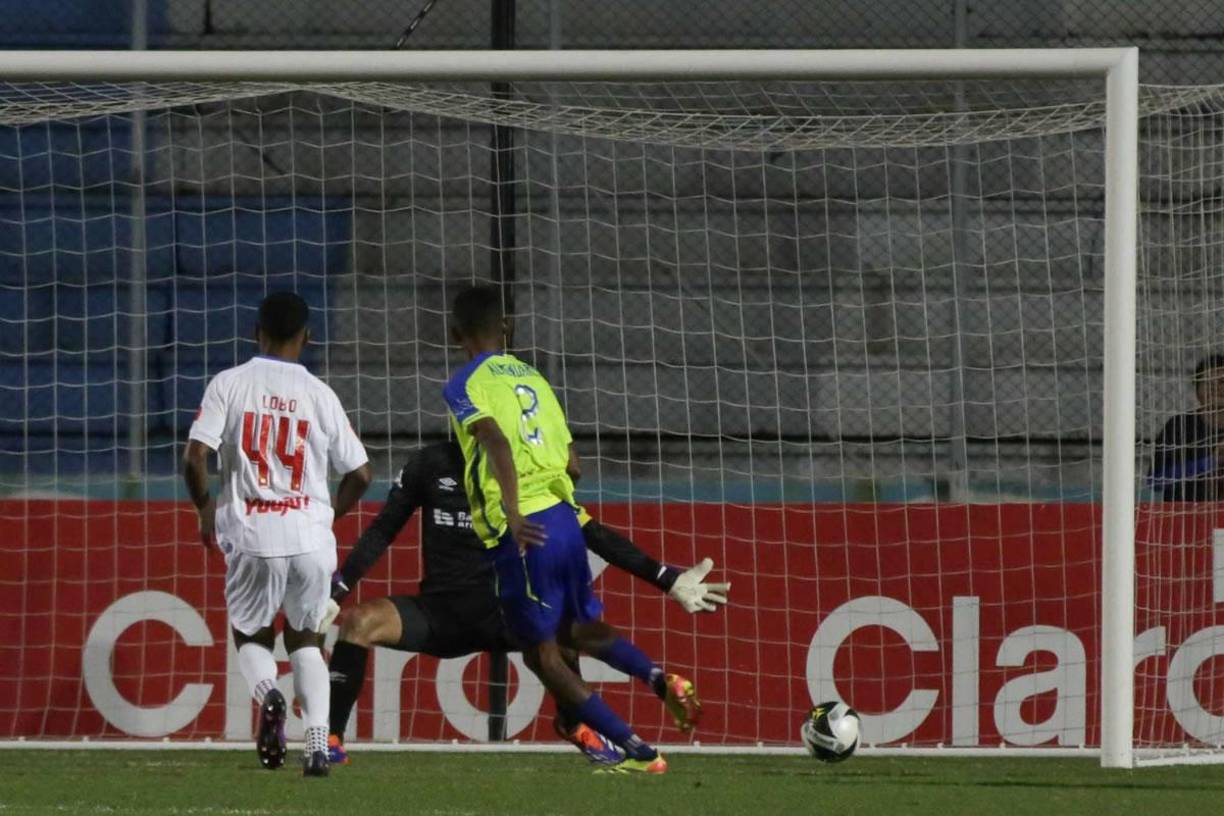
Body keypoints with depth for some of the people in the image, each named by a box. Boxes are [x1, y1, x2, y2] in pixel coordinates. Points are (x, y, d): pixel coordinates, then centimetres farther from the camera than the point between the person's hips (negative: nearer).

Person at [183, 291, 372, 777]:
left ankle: (266, 694, -14)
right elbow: (359, 474, 6)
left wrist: (205, 508, 10)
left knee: (251, 635, 19)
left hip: (252, 535, -1)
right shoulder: (320, 395, 4)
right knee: (305, 637, 18)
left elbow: (195, 458, -9)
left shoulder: (230, 384, -1)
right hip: (310, 536, 1)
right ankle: (317, 744, 0)